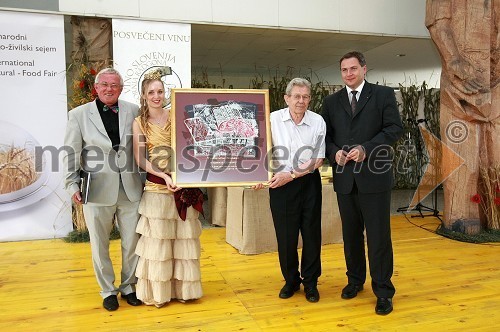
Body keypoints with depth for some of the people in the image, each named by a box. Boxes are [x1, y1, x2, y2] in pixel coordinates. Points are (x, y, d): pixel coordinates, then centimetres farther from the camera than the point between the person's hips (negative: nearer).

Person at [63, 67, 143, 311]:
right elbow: (71, 154, 2)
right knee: (100, 245, 12)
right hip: (98, 191, -1)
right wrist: (72, 185, -4)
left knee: (132, 243, 11)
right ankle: (108, 291, 32)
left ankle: (129, 287, 32)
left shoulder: (133, 111, 3)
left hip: (130, 189, 1)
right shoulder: (78, 115, 1)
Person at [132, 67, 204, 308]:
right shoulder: (139, 122, 1)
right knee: (157, 240, 4)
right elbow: (140, 159, -6)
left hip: (183, 185, 2)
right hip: (157, 187, -2)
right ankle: (157, 292, 20)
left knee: (183, 239, 9)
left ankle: (182, 288, 24)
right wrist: (164, 175, -19)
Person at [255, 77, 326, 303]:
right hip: (281, 184, 0)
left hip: (309, 183, 1)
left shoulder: (317, 121, -5)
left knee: (311, 234, 8)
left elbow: (317, 160, -5)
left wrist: (291, 175, -13)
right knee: (285, 235, 7)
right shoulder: (273, 119, -6)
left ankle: (310, 282, 27)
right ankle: (291, 280, 29)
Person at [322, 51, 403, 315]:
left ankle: (383, 291, 15)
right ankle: (355, 279, 31)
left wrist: (366, 149, -17)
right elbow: (325, 136, 10)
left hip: (374, 175, -3)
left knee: (378, 234, 1)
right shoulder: (331, 102, 11)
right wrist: (334, 152, -11)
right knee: (351, 233, 14)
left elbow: (395, 128, -5)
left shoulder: (383, 94, 2)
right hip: (344, 177, 4)